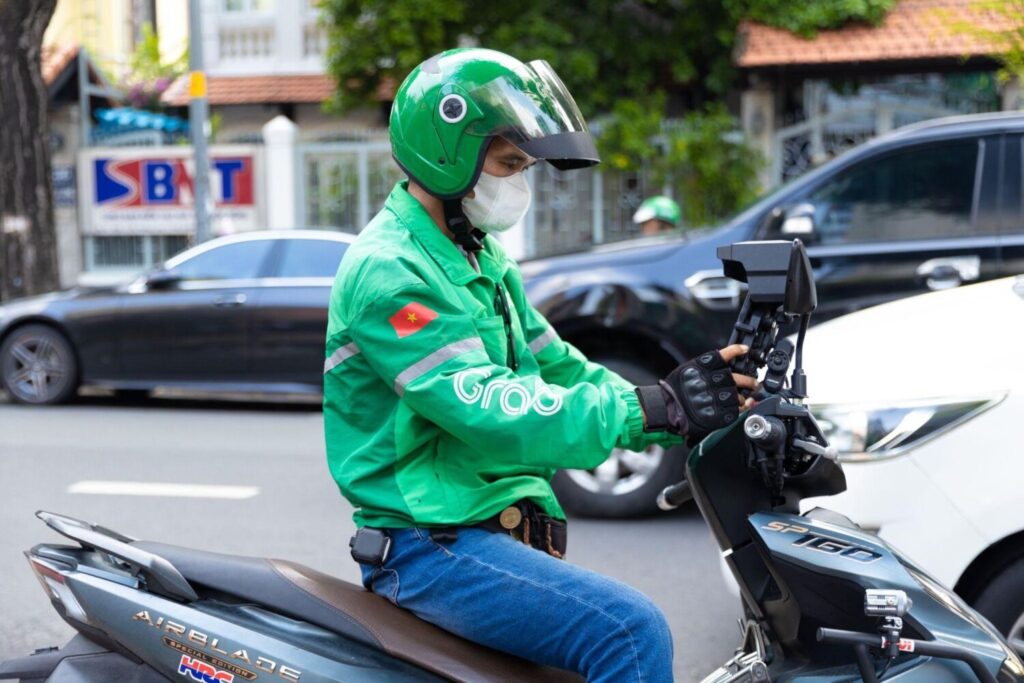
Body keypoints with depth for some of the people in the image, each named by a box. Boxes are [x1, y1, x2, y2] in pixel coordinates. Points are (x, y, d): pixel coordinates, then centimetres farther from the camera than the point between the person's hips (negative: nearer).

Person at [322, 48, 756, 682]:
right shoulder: (389, 271, -15)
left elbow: (559, 371, 14)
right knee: (631, 629, -25)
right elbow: (488, 414, -26)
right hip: (432, 546, -9)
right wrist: (652, 408, -29)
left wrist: (691, 415, 0)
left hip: (497, 526, 9)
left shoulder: (484, 261, 17)